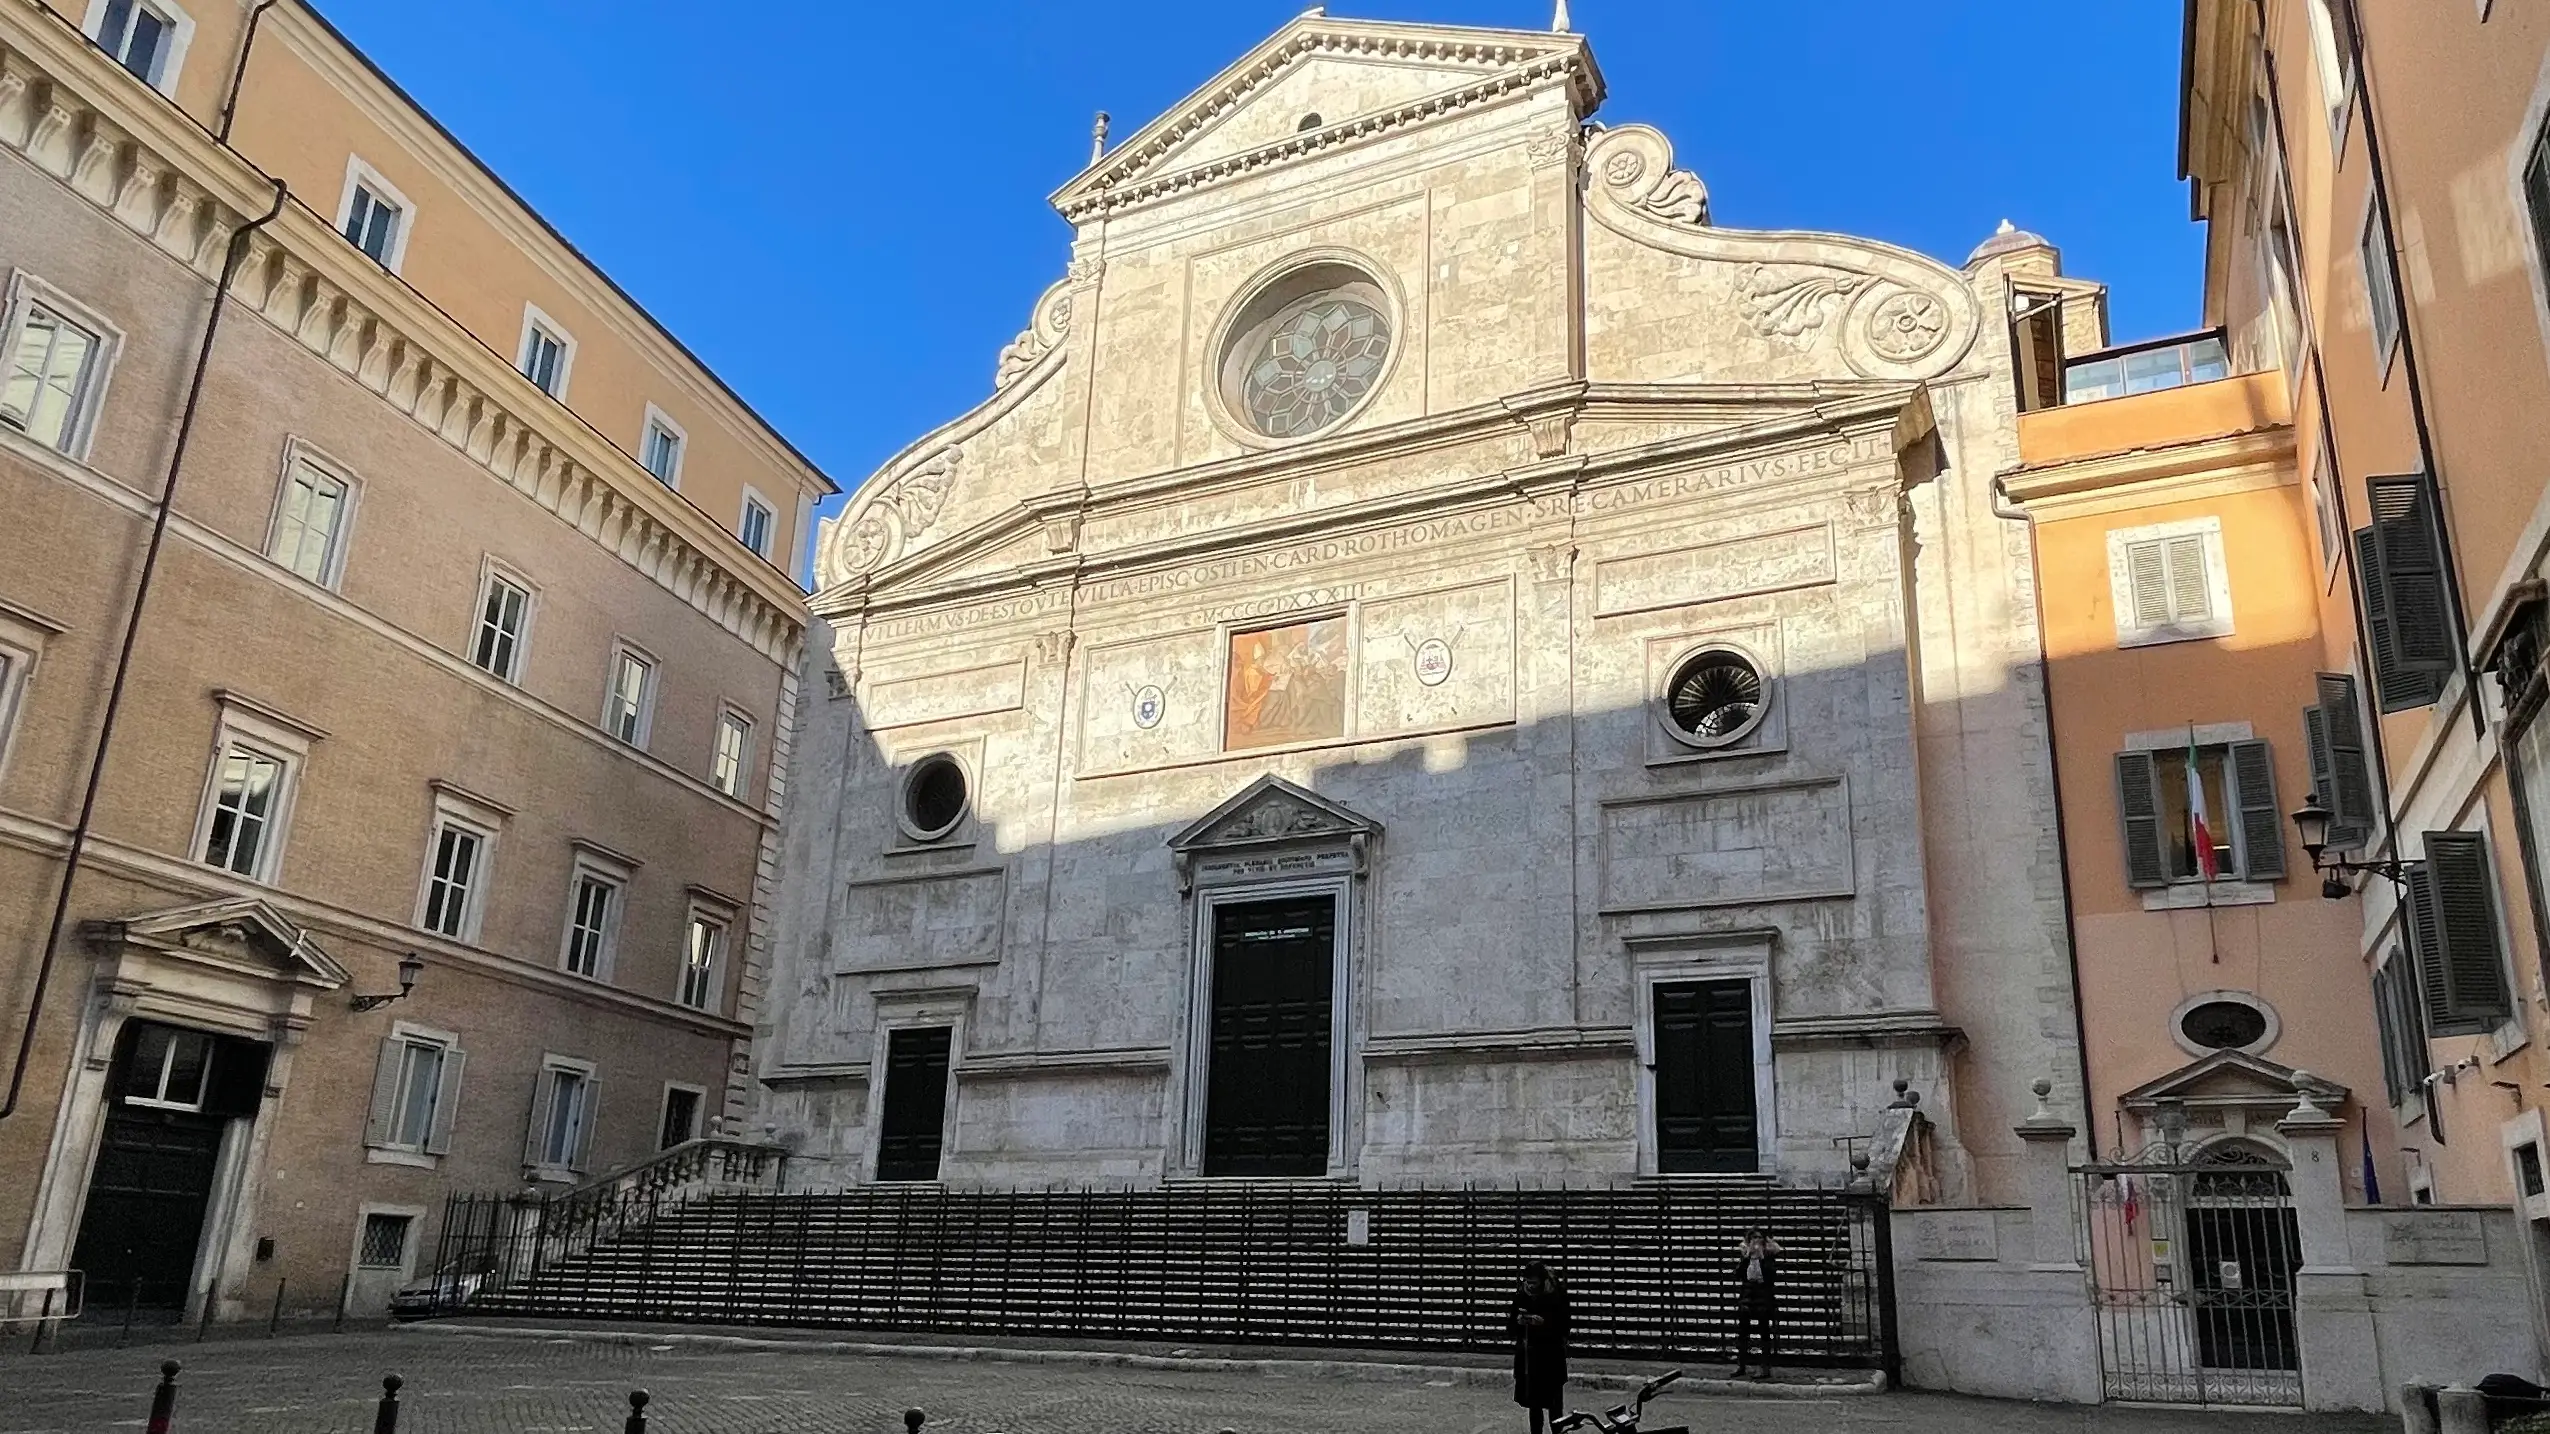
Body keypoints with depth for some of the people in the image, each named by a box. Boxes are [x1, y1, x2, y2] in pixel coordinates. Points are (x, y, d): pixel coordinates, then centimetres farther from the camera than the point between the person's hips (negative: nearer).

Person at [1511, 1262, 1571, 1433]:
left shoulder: (1558, 1296, -12)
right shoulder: (1521, 1295, -1)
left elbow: (1563, 1328, -10)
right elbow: (1513, 1325, 8)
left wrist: (1544, 1322, -24)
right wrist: (1518, 1321, -14)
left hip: (1551, 1356, -3)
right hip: (1527, 1354, 4)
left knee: (1553, 1403, -2)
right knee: (1533, 1401, 10)